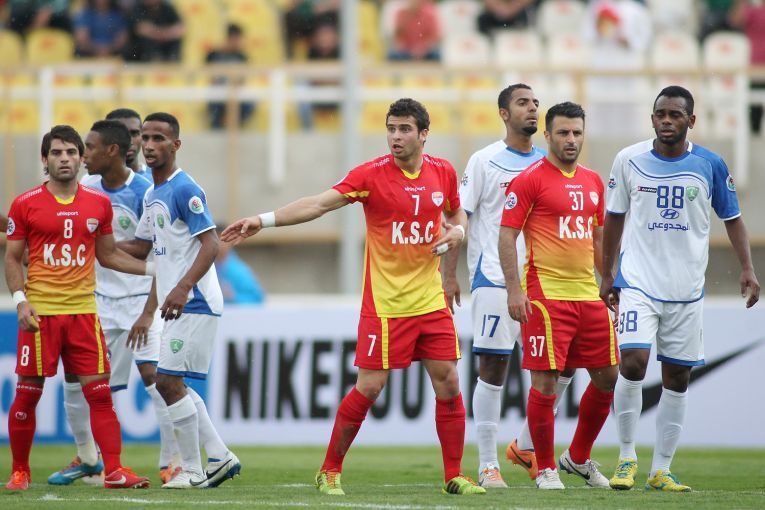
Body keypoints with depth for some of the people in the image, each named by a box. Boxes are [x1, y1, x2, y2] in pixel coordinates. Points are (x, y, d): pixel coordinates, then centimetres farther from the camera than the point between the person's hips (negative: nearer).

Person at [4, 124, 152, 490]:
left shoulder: (99, 204, 9)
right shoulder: (25, 205, 1)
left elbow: (107, 255, 19)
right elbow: (12, 258, 3)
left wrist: (154, 268, 11)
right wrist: (20, 300, -10)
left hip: (83, 309, 2)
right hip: (40, 312, -2)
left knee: (99, 392, -4)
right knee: (27, 394, 1)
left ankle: (114, 470, -5)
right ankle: (20, 471, 14)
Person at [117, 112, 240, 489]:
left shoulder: (184, 190, -14)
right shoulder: (151, 196, 15)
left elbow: (210, 245, -21)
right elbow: (141, 247, 26)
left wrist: (183, 287, -31)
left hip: (194, 303, -10)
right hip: (176, 304, 10)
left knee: (168, 381, -9)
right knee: (172, 384, 12)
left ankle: (192, 470, -1)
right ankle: (220, 458, 20)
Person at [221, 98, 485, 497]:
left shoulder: (443, 172, 3)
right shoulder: (371, 175, -10)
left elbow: (457, 211, 22)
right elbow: (318, 204, -19)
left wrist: (457, 231, -2)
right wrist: (264, 220, -30)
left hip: (431, 300, 4)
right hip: (385, 304, -4)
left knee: (448, 383, 1)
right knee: (368, 387, -5)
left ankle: (454, 476, 12)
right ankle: (329, 471, 9)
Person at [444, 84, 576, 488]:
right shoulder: (485, 161, -1)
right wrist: (449, 275, -10)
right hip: (493, 279, -5)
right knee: (493, 367, -5)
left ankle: (526, 447, 18)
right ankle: (488, 465, 1)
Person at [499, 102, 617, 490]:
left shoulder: (592, 181, 15)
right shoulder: (530, 180, -6)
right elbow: (506, 236, -8)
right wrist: (514, 289, -16)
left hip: (588, 294, 7)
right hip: (546, 294, -7)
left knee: (607, 377, 9)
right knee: (545, 381, -6)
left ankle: (578, 458, 25)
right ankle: (545, 469, 5)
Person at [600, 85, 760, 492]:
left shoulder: (710, 165, -1)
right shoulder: (629, 160, 0)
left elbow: (732, 219, 8)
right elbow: (614, 218, 11)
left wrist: (746, 269, -4)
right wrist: (606, 275, 11)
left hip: (686, 289, 2)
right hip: (638, 282, -2)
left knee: (677, 379, 4)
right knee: (633, 361, -18)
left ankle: (661, 470, 13)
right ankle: (627, 457, -3)